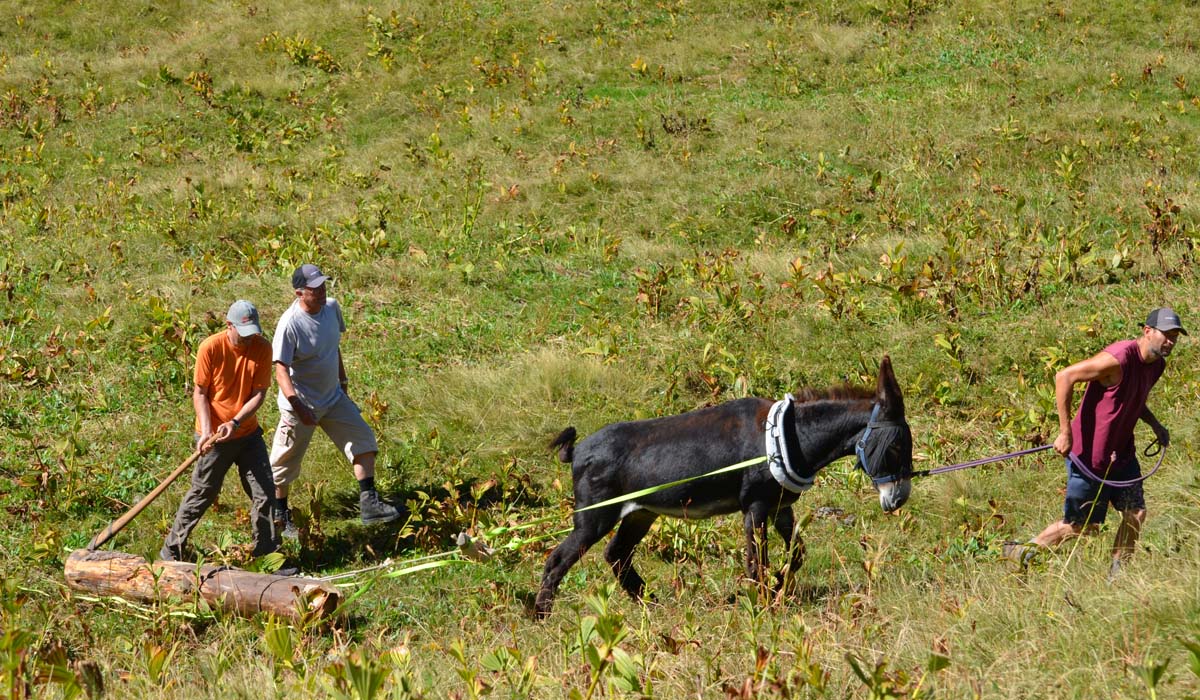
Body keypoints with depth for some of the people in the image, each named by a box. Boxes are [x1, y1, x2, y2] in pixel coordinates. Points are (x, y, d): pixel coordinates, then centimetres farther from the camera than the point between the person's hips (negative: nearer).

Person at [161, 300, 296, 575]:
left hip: (248, 432, 3)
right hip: (215, 436, -3)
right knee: (202, 494, 3)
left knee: (265, 493, 2)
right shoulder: (210, 348, -16)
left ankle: (267, 555, 12)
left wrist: (236, 423, -23)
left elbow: (259, 393, -9)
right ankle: (172, 550, 19)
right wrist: (206, 430, -23)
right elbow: (200, 393, -10)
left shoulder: (262, 348, -8)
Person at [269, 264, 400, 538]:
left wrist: (342, 382, 20)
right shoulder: (290, 324, -26)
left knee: (363, 439, 3)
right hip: (301, 405, -7)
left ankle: (369, 504, 7)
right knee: (284, 463, 5)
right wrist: (297, 406, -38)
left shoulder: (331, 308, -4)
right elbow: (280, 369, -28)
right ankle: (281, 519, 21)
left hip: (333, 397, 7)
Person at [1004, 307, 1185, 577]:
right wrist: (1065, 432, -25)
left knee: (1136, 513, -2)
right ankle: (1020, 552, 20)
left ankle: (1116, 577, 12)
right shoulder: (1119, 358, -26)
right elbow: (1064, 377, -25)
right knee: (1083, 526, 2)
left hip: (1121, 453, 8)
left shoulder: (1156, 364, 4)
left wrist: (1154, 424, 7)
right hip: (1089, 455, -8)